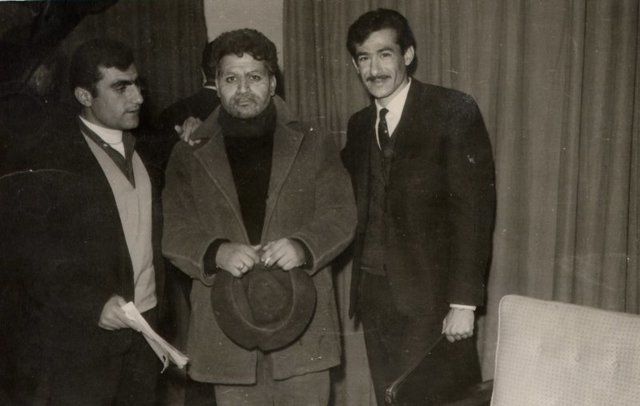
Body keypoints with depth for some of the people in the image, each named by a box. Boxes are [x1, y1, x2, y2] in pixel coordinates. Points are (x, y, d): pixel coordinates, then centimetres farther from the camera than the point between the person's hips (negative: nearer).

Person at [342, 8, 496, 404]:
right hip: (374, 293, 5)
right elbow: (355, 204, 10)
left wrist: (464, 301, -15)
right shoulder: (359, 124, 12)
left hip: (431, 297, -4)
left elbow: (473, 208, -11)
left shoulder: (454, 111, -6)